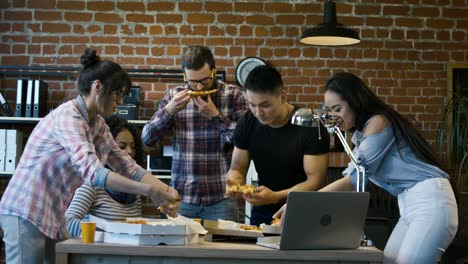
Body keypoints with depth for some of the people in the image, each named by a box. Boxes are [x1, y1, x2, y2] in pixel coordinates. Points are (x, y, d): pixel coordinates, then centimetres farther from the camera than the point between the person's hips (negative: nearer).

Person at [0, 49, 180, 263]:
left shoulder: (97, 124, 8)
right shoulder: (68, 116, -20)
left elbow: (128, 167, 8)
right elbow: (93, 172, -31)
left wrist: (166, 190, -7)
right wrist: (149, 190, -33)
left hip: (53, 218, 9)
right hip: (26, 213, -9)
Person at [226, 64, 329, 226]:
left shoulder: (311, 127, -16)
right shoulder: (247, 124, -2)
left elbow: (315, 181, -17)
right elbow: (237, 168, 4)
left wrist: (276, 197, -31)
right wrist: (234, 181, -20)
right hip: (263, 212, 3)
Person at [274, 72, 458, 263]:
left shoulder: (378, 122, -12)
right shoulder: (361, 134, 16)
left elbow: (354, 179, -16)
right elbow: (352, 178, 11)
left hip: (430, 201, -9)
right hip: (410, 205, 9)